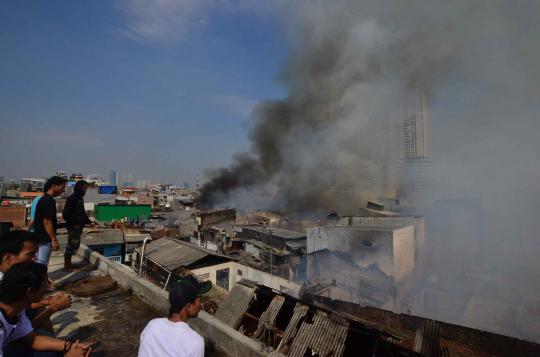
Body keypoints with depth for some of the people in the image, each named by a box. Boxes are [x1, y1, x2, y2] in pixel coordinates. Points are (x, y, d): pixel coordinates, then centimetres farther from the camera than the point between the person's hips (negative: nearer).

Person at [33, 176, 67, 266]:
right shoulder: (49, 201, -19)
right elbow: (47, 222, -23)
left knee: (39, 263, 18)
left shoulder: (44, 199, 11)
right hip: (44, 238, -10)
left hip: (39, 236, 10)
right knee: (42, 264, -2)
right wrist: (54, 240, -20)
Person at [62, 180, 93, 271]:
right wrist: (73, 224, -17)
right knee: (72, 245, -3)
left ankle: (69, 263, 26)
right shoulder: (72, 198, -15)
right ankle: (66, 266, 8)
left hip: (78, 226, 9)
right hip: (73, 227, -9)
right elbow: (65, 213, -17)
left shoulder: (80, 198, 11)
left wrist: (88, 221, 10)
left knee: (75, 245, 15)